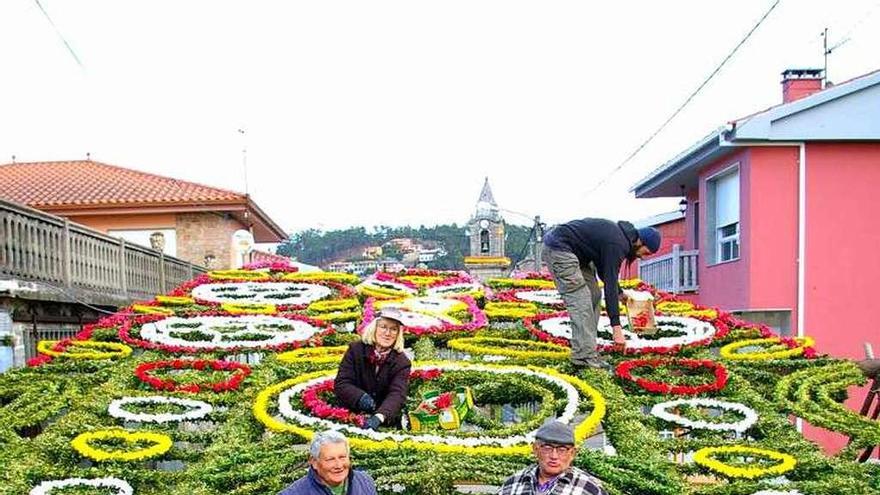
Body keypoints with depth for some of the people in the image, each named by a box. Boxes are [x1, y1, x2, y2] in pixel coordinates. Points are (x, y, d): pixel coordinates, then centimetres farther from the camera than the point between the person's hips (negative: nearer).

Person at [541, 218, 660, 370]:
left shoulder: (621, 234, 9)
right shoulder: (617, 245, -21)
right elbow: (610, 284, -25)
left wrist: (620, 293, 17)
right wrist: (616, 326, -26)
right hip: (559, 249, -11)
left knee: (593, 296, 9)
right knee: (580, 301, -15)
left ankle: (587, 351, 7)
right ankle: (585, 358, -17)